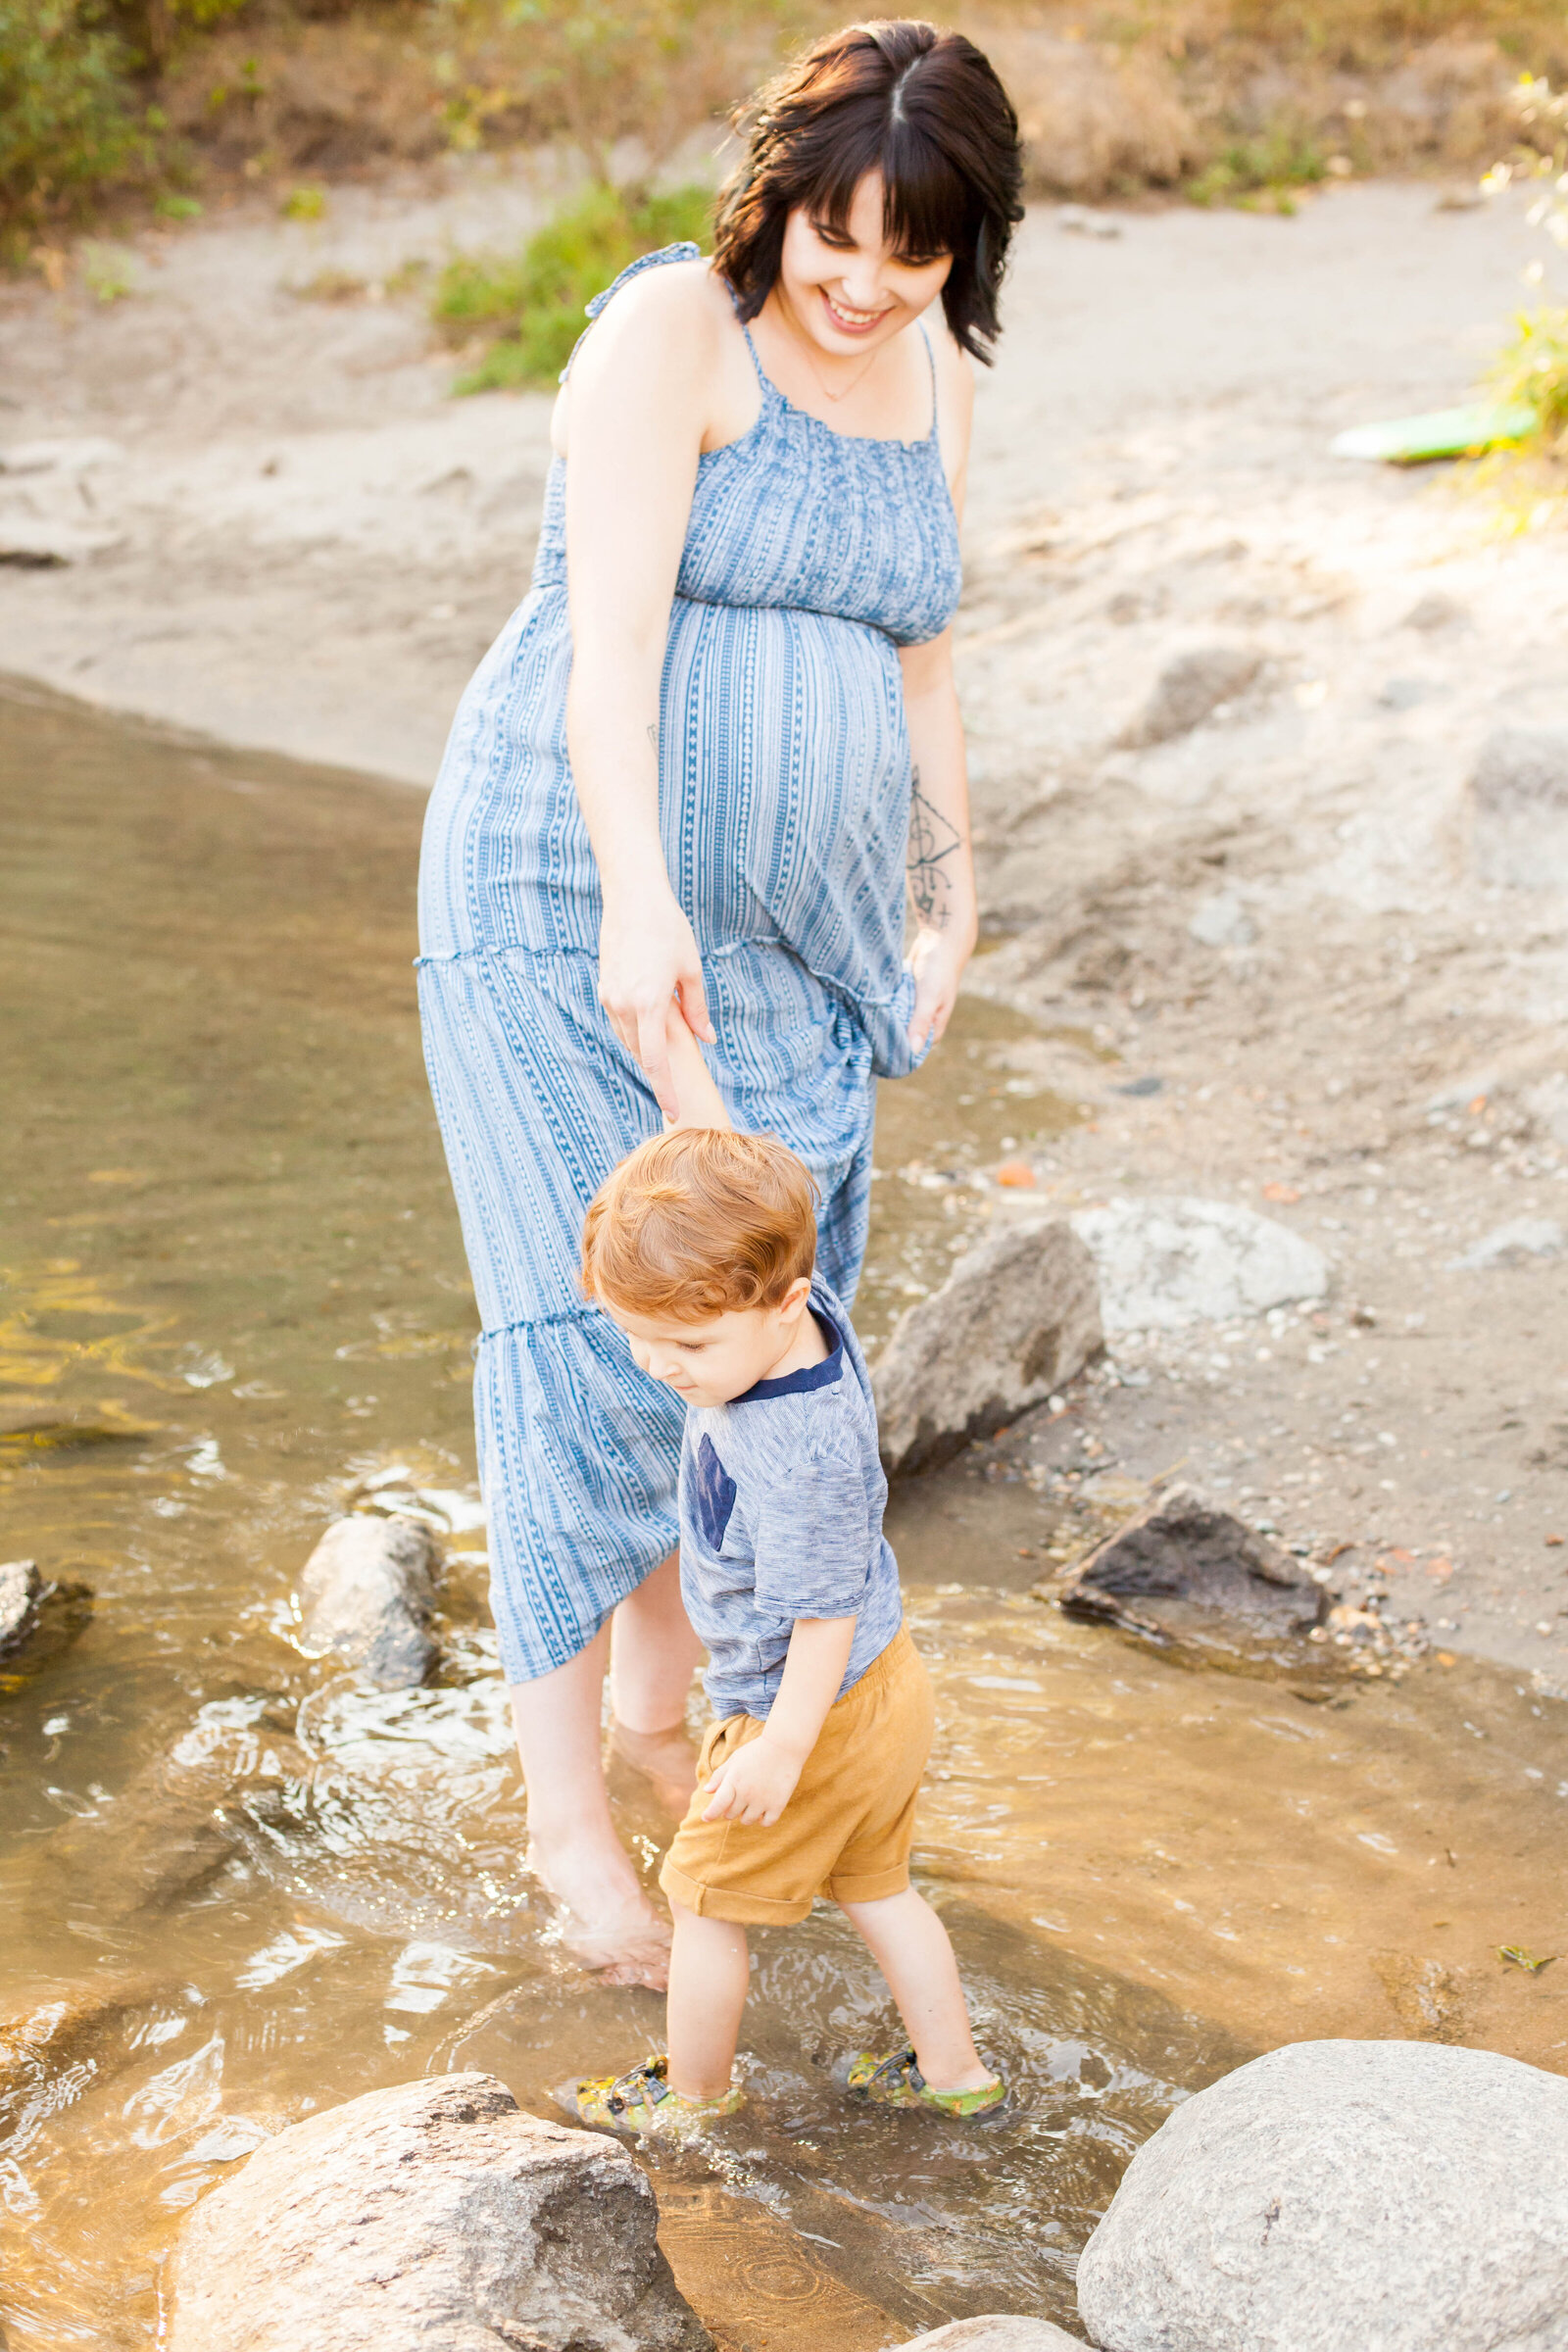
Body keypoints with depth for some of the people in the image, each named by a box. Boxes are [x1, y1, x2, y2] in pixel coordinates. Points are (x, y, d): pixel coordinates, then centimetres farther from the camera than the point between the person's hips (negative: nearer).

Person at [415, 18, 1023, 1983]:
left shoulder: (934, 375, 8)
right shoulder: (670, 329, -14)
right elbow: (609, 631, -26)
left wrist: (949, 915, 15)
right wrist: (636, 900, -39)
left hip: (787, 931, 7)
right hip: (575, 905, -7)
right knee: (597, 1335, -6)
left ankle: (661, 1694, 33)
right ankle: (566, 1810, 5)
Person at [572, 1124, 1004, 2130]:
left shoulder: (800, 1459, -38)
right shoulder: (804, 1316, -13)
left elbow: (822, 1612, -27)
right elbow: (721, 1169, 3)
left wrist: (783, 1748, -18)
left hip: (819, 1710, -9)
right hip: (887, 1681, 9)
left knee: (707, 1896, 14)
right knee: (876, 1886, 26)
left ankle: (693, 2093, 33)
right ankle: (952, 2069, 39)